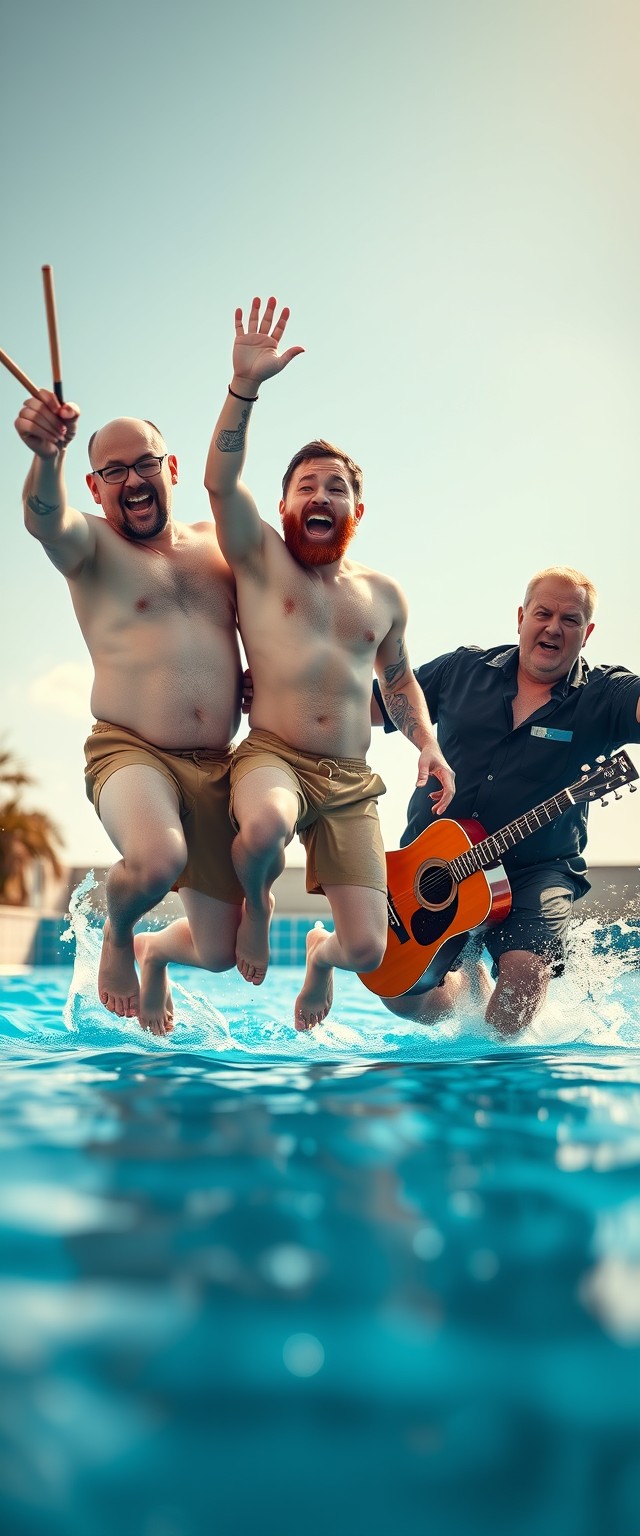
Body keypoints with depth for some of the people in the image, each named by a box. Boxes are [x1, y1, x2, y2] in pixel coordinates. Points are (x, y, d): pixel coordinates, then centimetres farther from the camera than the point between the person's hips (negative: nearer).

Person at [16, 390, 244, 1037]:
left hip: (216, 767, 4)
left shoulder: (216, 543, 12)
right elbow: (45, 519, -24)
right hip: (130, 752, -4)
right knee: (156, 861, -37)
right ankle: (115, 933, 2)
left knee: (220, 951, 6)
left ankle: (154, 953, 45)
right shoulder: (91, 544, 0)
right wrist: (47, 454, -46)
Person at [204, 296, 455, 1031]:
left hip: (351, 782, 3)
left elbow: (398, 678, 27)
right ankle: (256, 905, -1)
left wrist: (427, 743, 11)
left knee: (368, 949, -6)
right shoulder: (261, 561, 2)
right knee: (265, 829, -41)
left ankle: (321, 951, 36)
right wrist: (245, 386, -26)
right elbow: (221, 481, -15)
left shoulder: (383, 594, 13)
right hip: (272, 757, -3)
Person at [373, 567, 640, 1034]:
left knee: (526, 965, -26)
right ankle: (469, 979, 36)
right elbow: (375, 704, 11)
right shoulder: (463, 669, 3)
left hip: (536, 869, -2)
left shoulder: (602, 696, -4)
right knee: (401, 993, 1)